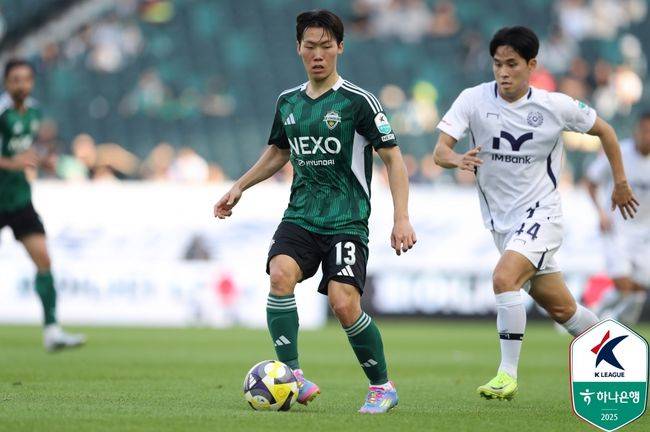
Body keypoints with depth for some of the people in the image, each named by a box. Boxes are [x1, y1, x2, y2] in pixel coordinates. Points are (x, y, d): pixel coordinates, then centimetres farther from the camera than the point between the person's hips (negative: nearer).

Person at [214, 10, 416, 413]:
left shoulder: (358, 101, -6)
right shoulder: (288, 102, 10)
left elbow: (393, 158, -5)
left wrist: (402, 218, -12)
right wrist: (240, 187, 21)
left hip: (347, 222, -4)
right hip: (300, 216, 4)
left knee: (343, 302, -19)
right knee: (280, 275, -25)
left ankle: (383, 387, 3)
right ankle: (292, 377, -22)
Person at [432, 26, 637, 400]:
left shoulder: (556, 106, -11)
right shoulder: (474, 100, -8)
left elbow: (603, 130, 6)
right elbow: (440, 151, -16)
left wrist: (621, 182, 11)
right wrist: (457, 159, -39)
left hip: (541, 214, -4)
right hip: (502, 221, 4)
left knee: (504, 278, -28)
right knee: (561, 307, 11)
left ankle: (508, 375, -20)